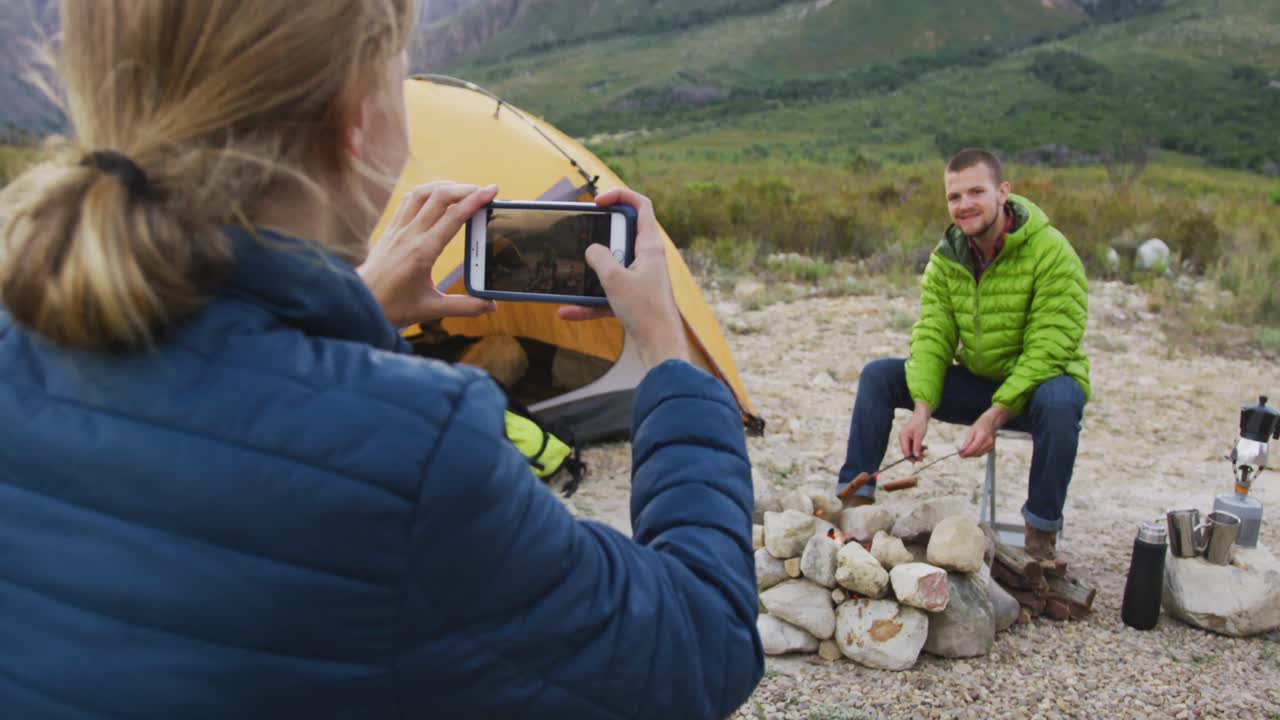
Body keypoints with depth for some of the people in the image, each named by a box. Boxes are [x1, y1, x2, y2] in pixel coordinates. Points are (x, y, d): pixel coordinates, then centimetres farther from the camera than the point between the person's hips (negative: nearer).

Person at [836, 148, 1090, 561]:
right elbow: (932, 337, -10)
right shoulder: (946, 258, -4)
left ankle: (1042, 534, -21)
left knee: (1059, 401, -40)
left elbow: (1046, 352, -25)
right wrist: (922, 410, -25)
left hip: (1037, 385, -5)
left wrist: (996, 415, -32)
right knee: (878, 376, -9)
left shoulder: (1051, 253, -21)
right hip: (975, 383, 5)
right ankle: (855, 499, -3)